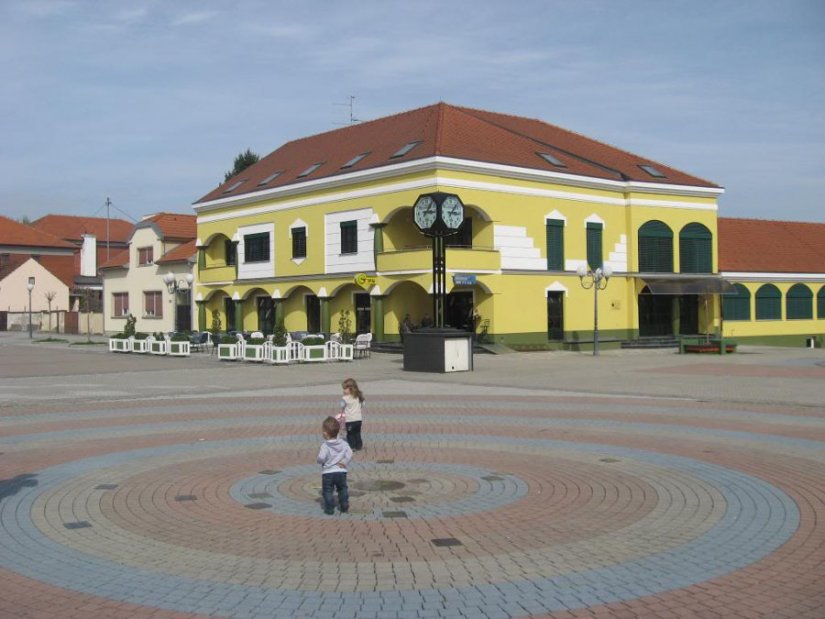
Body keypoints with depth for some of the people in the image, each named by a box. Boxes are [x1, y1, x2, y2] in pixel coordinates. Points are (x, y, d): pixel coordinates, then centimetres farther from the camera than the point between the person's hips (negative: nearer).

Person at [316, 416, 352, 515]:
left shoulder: (325, 446, -15)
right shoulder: (343, 443, -1)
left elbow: (321, 458, -23)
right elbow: (349, 453, -5)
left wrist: (318, 460, -1)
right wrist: (344, 462, -1)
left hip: (327, 473, -4)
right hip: (341, 472, 4)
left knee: (327, 491, 7)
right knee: (343, 489, 20)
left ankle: (329, 509, 7)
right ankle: (344, 506, 22)